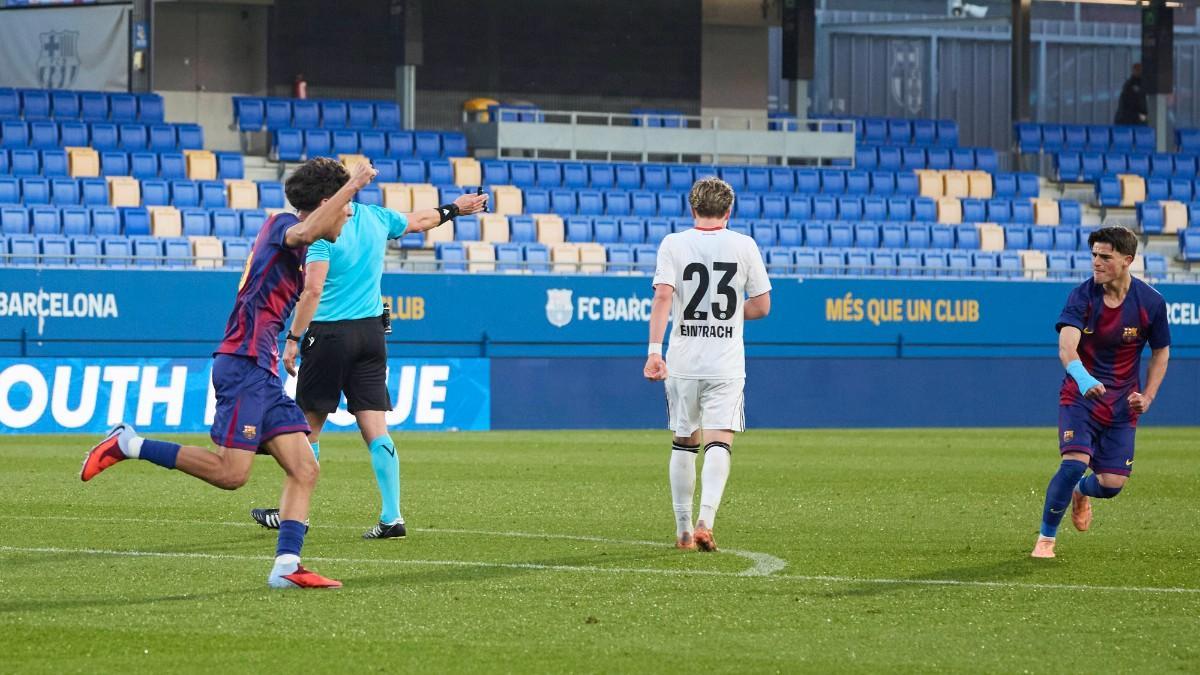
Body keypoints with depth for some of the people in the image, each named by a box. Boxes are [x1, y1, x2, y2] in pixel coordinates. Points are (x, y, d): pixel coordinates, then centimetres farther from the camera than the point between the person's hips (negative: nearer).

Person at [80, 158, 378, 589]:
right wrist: (351, 186, -26)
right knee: (231, 473, -17)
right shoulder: (281, 225, -6)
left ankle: (287, 565, -5)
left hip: (263, 372, 10)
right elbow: (306, 232, -31)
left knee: (305, 470, 0)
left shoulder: (297, 251, 22)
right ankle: (127, 445, -6)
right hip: (243, 364, -10)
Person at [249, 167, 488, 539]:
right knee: (375, 428, 3)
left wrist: (293, 338, -15)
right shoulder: (377, 217, 8)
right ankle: (392, 517, -4)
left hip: (329, 334, -6)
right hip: (372, 332, 6)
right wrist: (454, 208, 46)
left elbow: (313, 290, -19)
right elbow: (418, 221, 27)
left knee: (309, 425, 5)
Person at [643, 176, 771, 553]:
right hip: (726, 363, -1)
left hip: (683, 362, 1)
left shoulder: (673, 244, -1)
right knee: (719, 442, -6)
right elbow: (761, 306, 4)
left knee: (684, 443, 13)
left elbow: (663, 295, -13)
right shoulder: (744, 246, 1)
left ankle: (683, 529, 17)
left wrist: (654, 349, -18)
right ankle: (706, 521, -25)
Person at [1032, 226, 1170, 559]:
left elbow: (1161, 352, 8)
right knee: (1075, 463, -23)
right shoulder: (1082, 295, -14)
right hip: (1080, 394, -2)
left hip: (1122, 403, 2)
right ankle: (1045, 538, -5)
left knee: (1112, 484, -4)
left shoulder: (1151, 302, -8)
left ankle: (1081, 492, 36)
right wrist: (1083, 378, -49)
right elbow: (1066, 346, -29)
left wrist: (1147, 397, -4)